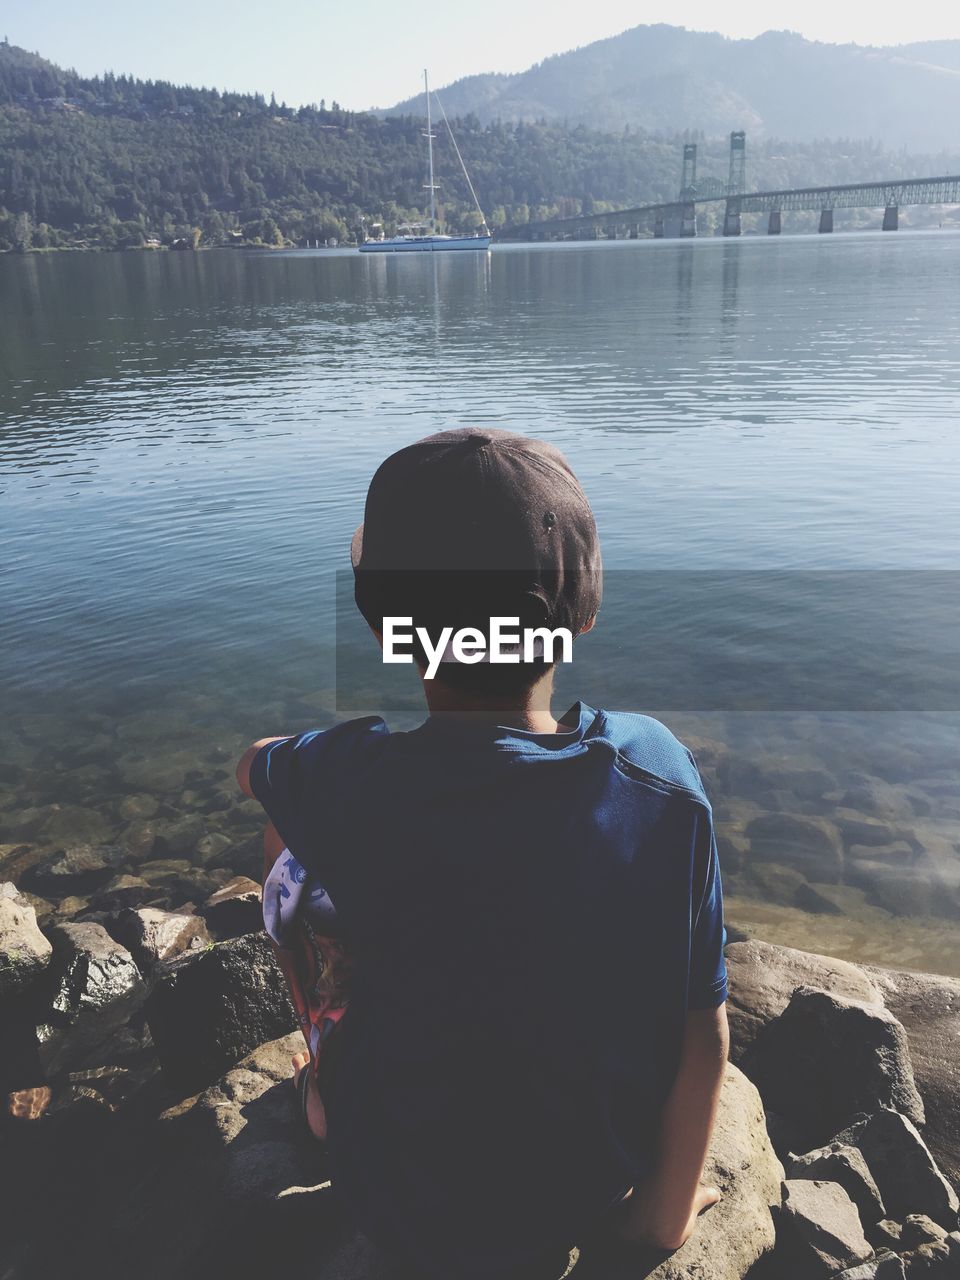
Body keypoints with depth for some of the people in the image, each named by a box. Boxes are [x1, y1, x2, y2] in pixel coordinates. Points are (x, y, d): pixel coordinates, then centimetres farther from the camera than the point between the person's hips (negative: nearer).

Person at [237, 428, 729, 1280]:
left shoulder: (358, 783, -28)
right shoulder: (662, 772, -22)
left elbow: (254, 766, -2)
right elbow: (705, 1031, -13)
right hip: (597, 1193, 3)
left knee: (293, 864, 10)